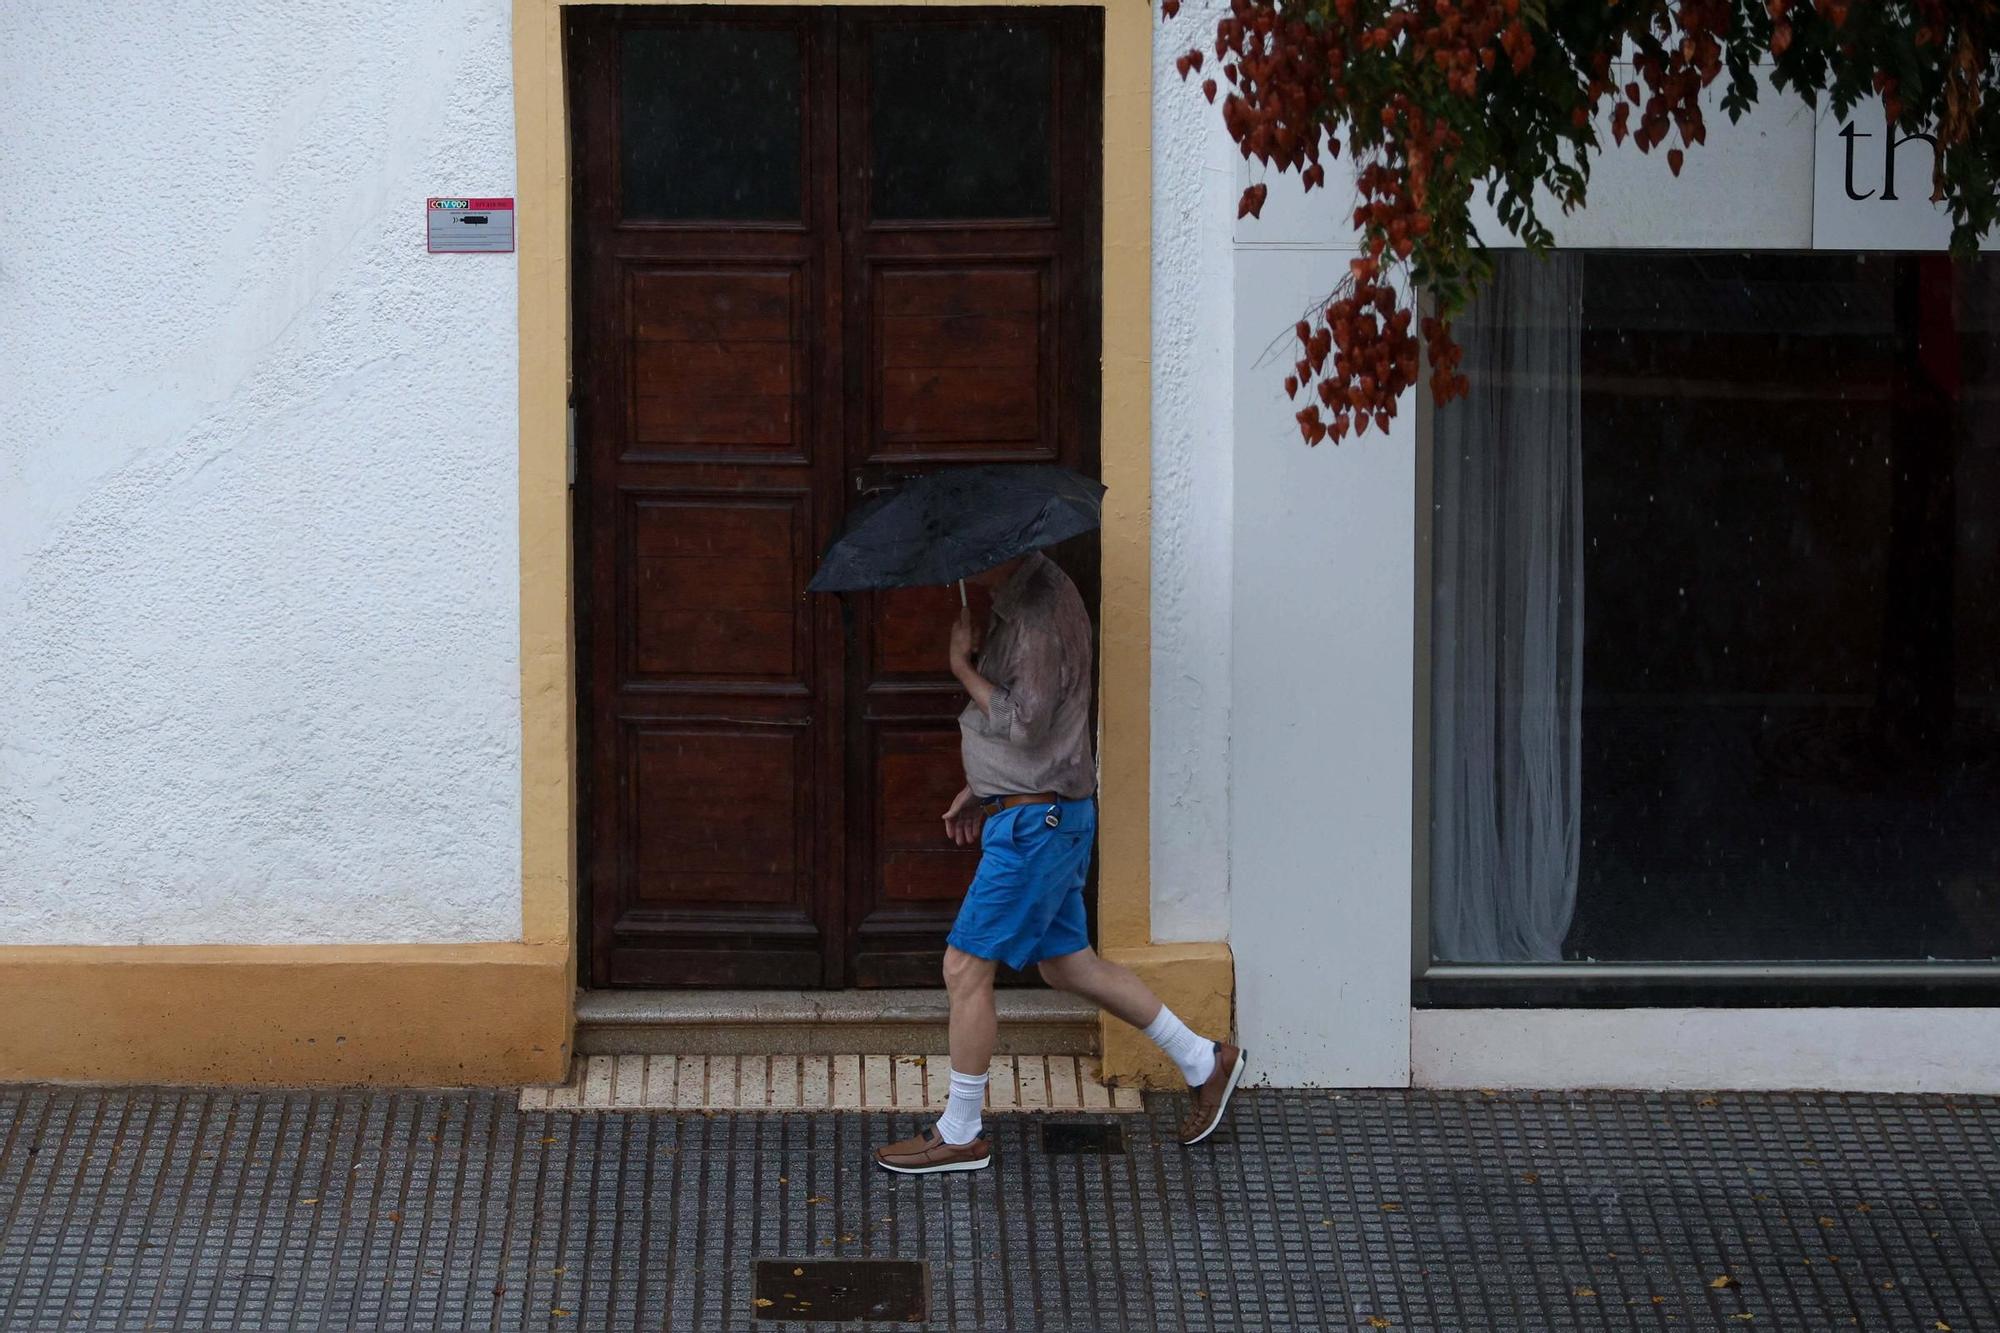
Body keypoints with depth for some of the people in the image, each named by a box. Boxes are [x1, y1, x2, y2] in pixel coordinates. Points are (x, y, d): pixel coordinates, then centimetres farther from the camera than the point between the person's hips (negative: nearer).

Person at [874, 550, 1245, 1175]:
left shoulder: (1043, 608, -21)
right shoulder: (1016, 600, 11)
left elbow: (1024, 723, -24)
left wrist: (963, 667, -14)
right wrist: (978, 791, 19)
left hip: (1037, 821, -10)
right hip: (1035, 814, 10)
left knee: (965, 967, -4)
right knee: (1068, 964, 18)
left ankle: (959, 1135, 6)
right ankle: (1204, 1062, 27)